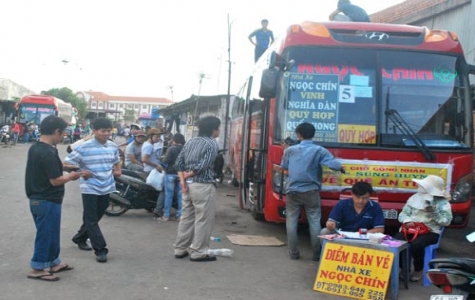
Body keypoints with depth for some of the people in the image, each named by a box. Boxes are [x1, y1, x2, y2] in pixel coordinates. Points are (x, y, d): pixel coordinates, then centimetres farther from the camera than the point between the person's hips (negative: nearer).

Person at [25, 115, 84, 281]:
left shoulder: (35, 148, 7)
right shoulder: (48, 153, -24)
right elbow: (55, 180, -22)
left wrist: (63, 168, 11)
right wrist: (71, 176, -6)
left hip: (37, 198, 10)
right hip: (48, 201, -10)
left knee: (50, 233, 20)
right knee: (46, 234, 2)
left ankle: (53, 263, 31)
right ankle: (37, 269, 12)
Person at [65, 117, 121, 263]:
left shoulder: (113, 146, 4)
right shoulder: (83, 147, -13)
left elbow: (116, 162, 22)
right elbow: (66, 163, -8)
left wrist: (118, 171, 2)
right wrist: (81, 172, -17)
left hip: (106, 188, 6)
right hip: (90, 188, -5)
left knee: (95, 217, 18)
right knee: (91, 220, -3)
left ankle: (80, 238, 40)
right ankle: (100, 250, 2)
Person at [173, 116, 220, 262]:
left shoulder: (190, 142, 14)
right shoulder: (212, 143, -8)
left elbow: (178, 163, 8)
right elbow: (203, 166, -17)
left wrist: (182, 180, -1)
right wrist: (187, 175, -4)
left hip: (188, 184, 8)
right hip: (203, 186, -8)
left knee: (186, 217, 14)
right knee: (203, 220, 0)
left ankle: (180, 249, 19)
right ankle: (198, 252, 3)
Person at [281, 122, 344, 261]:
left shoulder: (290, 150, 1)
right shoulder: (319, 150, -5)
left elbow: (284, 166, 17)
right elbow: (335, 164, -14)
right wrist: (341, 169, 9)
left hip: (293, 191, 1)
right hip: (311, 192, -1)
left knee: (292, 222, 8)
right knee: (315, 222, 5)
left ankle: (293, 253, 10)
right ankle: (317, 254, 7)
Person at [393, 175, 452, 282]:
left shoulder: (442, 202, 1)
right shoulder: (415, 198, 11)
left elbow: (446, 221, -7)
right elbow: (402, 214, 11)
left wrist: (433, 212, -20)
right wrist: (407, 221, -11)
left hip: (430, 232, -3)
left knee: (416, 244, -36)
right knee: (396, 240, -27)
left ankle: (418, 270, -6)